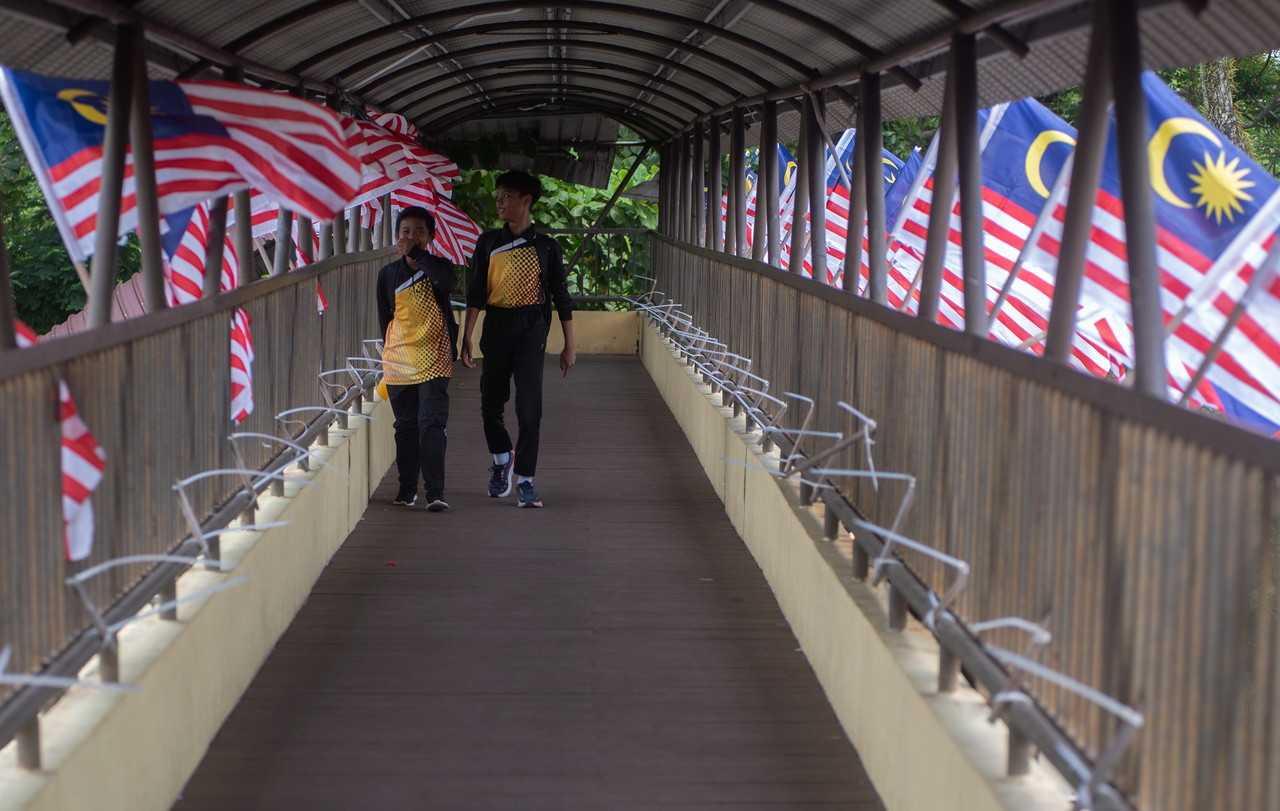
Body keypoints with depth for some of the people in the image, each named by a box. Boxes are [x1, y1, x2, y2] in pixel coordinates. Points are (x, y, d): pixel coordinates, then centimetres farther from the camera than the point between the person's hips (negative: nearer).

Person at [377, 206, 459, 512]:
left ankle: (435, 492, -12)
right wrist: (391, 350, 15)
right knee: (405, 427, 11)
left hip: (433, 360, -3)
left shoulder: (438, 266, -1)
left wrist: (416, 254, -21)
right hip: (398, 360, 3)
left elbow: (445, 282, -26)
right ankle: (407, 488, 21)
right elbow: (385, 317, 15)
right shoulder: (388, 274, 7)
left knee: (432, 424, -11)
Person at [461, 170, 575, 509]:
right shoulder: (488, 243, 6)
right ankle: (502, 459, 36)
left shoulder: (545, 246, 3)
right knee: (491, 403, 9)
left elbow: (561, 297, 6)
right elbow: (475, 293, 4)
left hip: (531, 327, -2)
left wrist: (569, 346, 3)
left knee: (529, 406, -9)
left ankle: (525, 480, -3)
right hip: (496, 326, 2)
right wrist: (466, 338, -4)